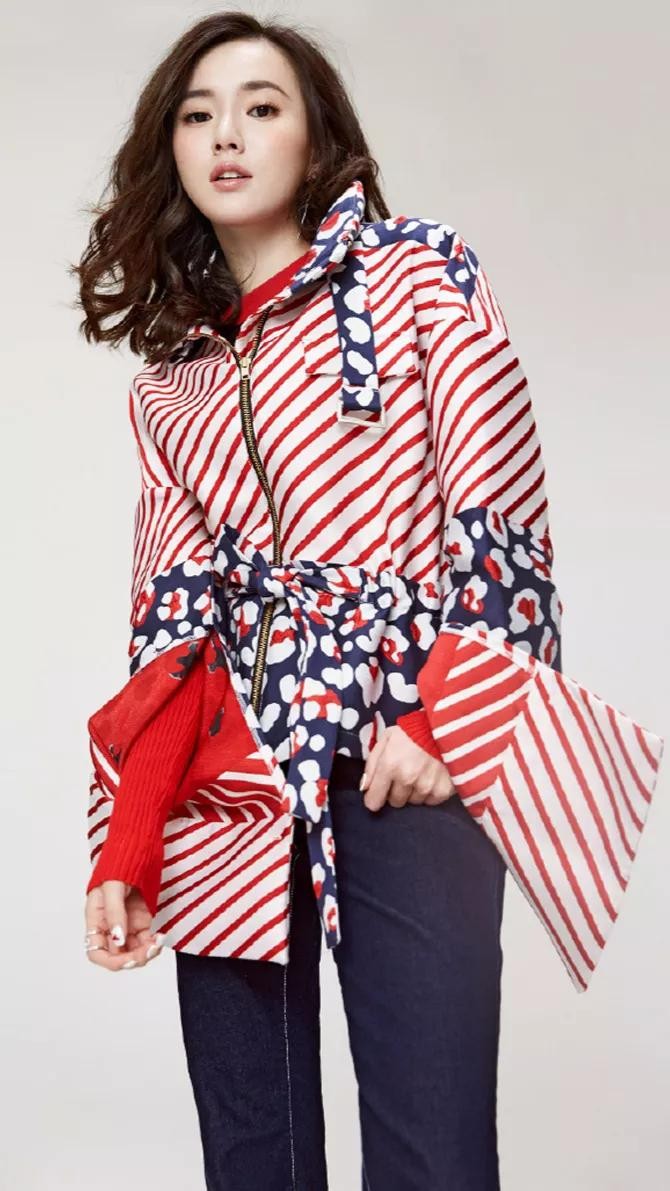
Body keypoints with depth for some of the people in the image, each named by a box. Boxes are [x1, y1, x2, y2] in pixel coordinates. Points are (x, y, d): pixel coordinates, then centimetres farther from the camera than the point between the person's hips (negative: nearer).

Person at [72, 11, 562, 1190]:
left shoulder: (418, 272, 5)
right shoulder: (170, 378, 14)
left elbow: (502, 517, -2)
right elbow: (171, 617, 9)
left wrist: (444, 721, -11)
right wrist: (125, 847, 1)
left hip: (405, 764, -3)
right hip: (229, 782, 4)